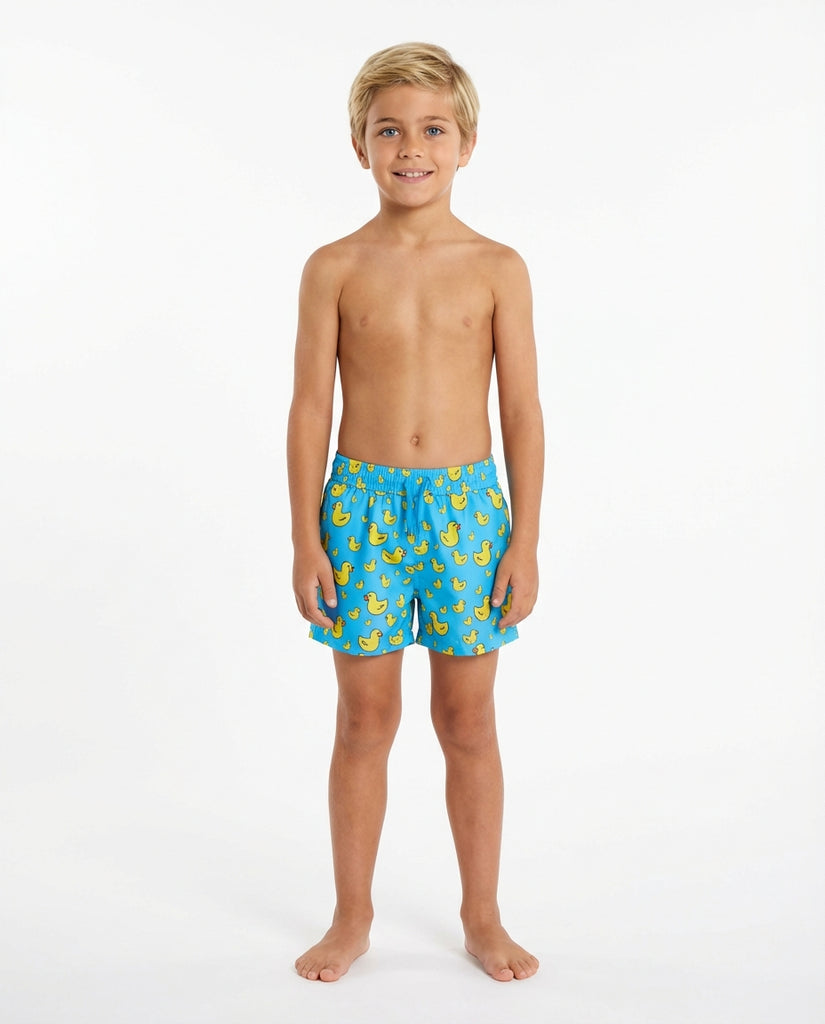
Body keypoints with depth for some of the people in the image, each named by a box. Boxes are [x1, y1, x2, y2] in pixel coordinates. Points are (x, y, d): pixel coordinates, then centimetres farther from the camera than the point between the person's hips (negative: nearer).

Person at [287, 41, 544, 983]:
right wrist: (306, 539, -3)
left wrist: (524, 541, -2)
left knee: (467, 720, 9)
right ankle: (352, 917, 26)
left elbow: (522, 412, 1)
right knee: (365, 718, 8)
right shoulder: (334, 268, 0)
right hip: (362, 503, 0)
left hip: (467, 504, 0)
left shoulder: (497, 268, 1)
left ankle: (482, 917, 26)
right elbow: (311, 409, 0)